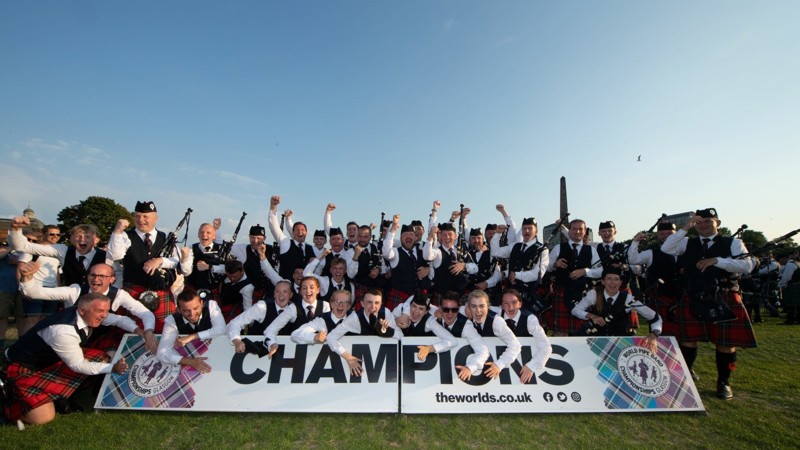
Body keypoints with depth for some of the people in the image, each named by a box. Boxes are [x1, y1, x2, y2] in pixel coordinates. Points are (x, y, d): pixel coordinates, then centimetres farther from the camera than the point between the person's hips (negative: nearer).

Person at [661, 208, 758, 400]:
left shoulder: (733, 243, 4)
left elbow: (747, 265, -9)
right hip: (693, 299, 1)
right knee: (688, 339, 6)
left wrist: (716, 260, -21)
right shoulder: (688, 243, 8)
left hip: (724, 300, -1)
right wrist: (685, 228, -12)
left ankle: (723, 382, 25)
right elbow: (666, 249, -9)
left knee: (726, 342, 6)